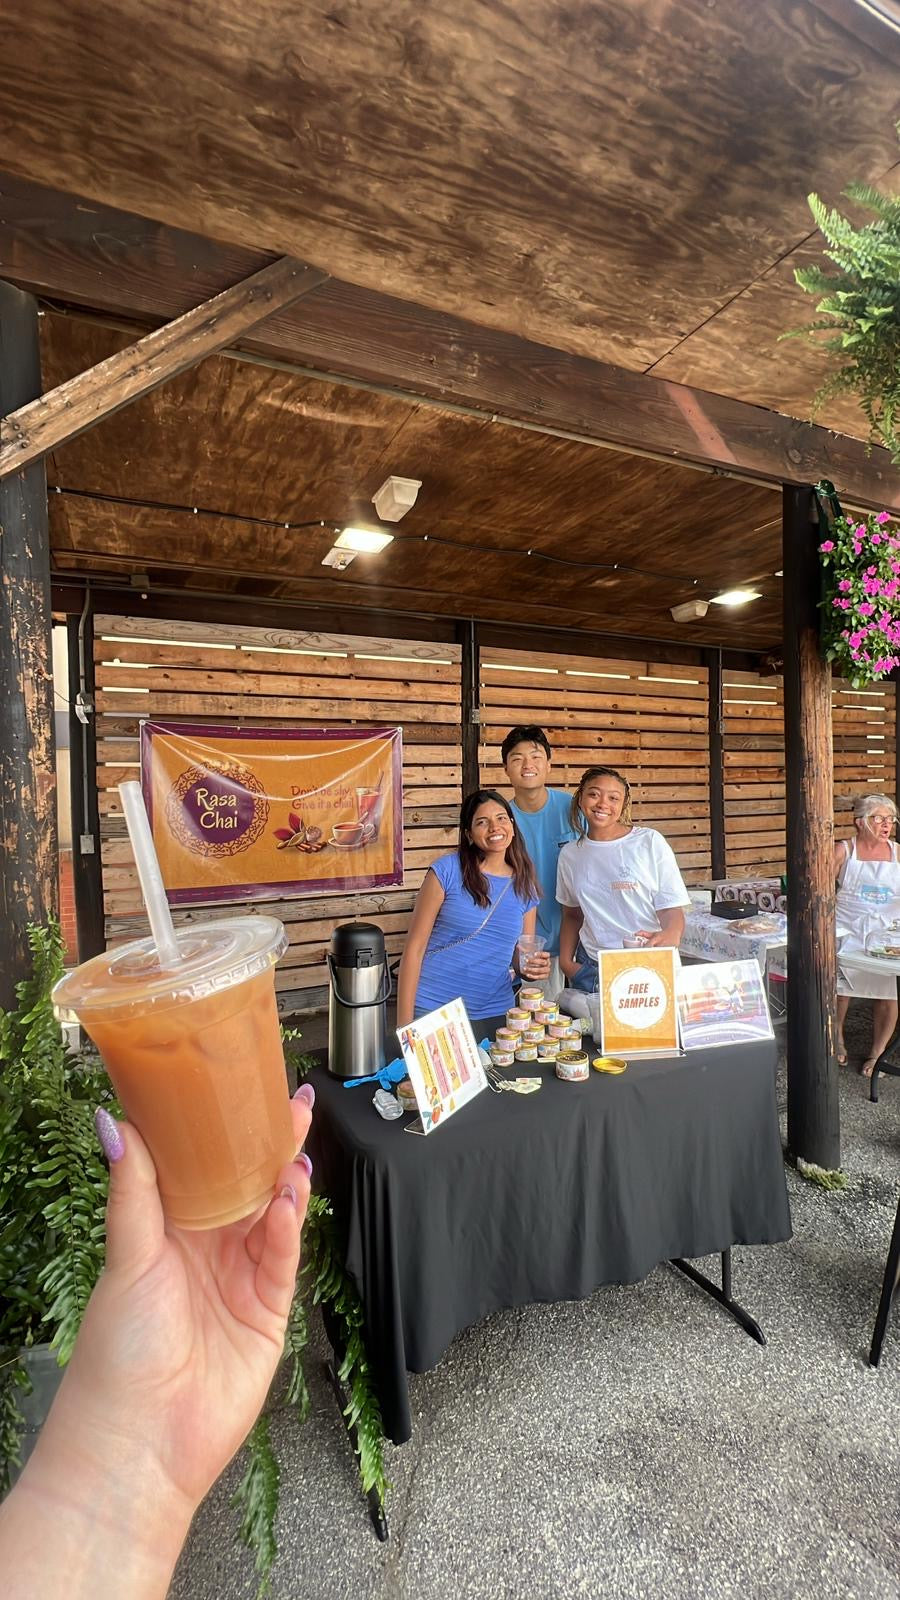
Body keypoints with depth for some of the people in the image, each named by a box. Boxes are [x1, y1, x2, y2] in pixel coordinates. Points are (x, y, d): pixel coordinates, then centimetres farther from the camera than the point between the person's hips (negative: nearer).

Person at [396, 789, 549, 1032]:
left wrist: (534, 969, -10)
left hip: (494, 1012, 4)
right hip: (432, 1011, -4)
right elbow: (415, 947, -9)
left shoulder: (525, 886, 4)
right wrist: (405, 1023, -12)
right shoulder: (448, 870, -10)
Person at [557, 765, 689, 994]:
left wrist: (670, 936, -27)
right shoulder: (570, 854, 5)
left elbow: (673, 910, -7)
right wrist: (565, 961, 5)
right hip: (590, 967, 3)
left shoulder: (650, 842, -5)